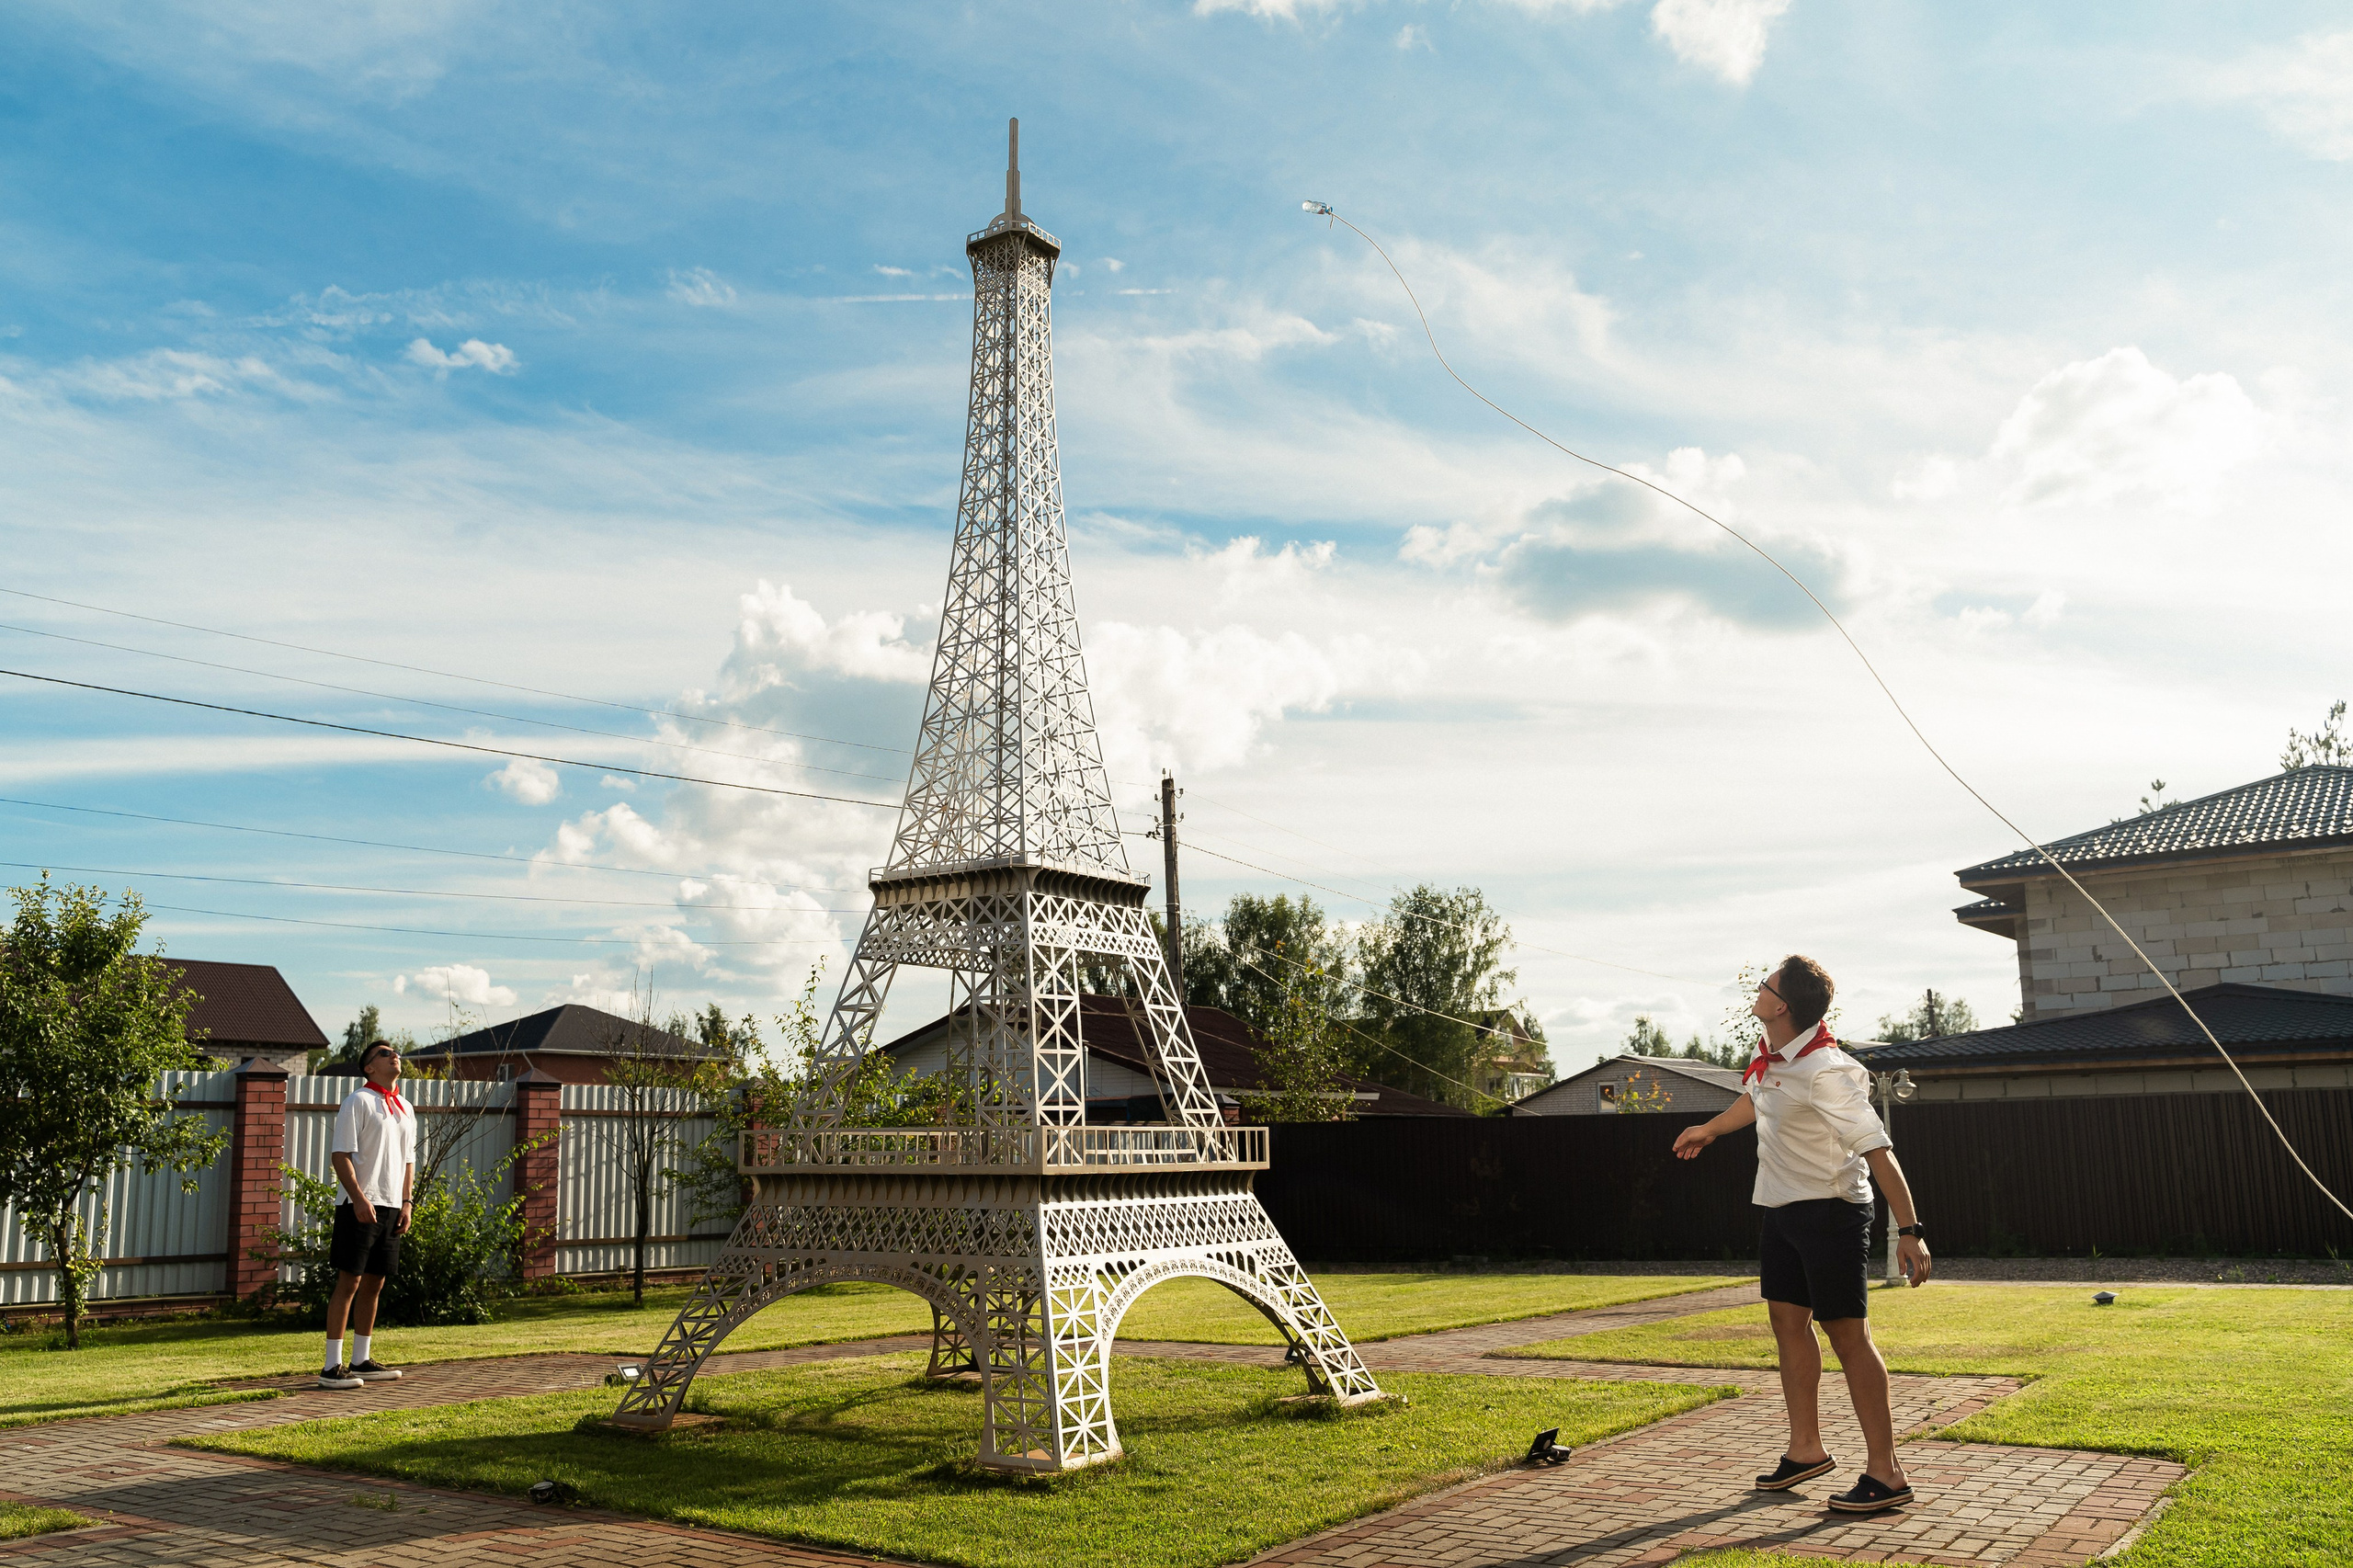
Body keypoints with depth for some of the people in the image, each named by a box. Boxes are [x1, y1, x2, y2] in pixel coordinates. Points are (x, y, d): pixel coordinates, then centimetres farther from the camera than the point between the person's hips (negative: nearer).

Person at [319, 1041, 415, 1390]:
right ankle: (332, 1367, -3)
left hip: (391, 1208, 7)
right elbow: (341, 1155, -12)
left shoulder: (406, 1109, 17)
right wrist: (359, 1199, -20)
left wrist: (406, 1202, 10)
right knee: (349, 1283, -7)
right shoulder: (358, 1102, -5)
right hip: (360, 1206, -7)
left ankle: (361, 1360, 19)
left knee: (374, 1284, 11)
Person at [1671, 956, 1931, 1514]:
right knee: (1788, 1320, 14)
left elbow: (1877, 1150, -29)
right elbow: (1754, 1099, 24)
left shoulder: (1826, 1072, -27)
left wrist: (1909, 1229, -33)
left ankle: (1886, 1473, 0)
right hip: (1782, 1210, 9)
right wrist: (1708, 1129, 41)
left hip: (1831, 1212, -9)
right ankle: (1807, 1449, 26)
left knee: (1847, 1333, -7)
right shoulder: (1769, 1057, 1)